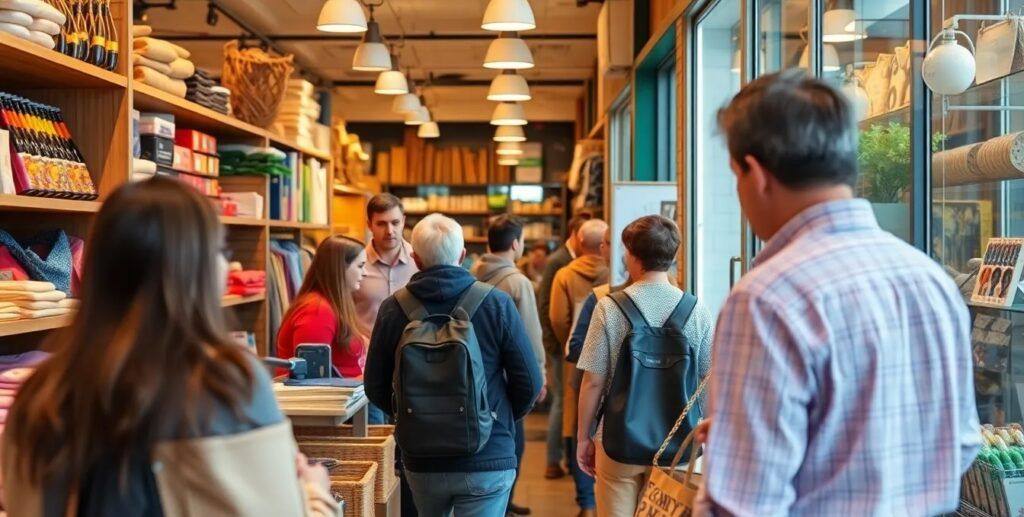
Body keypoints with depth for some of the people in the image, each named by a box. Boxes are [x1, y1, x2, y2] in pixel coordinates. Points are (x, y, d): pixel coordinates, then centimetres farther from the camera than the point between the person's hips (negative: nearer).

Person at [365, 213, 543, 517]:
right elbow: (530, 382, -8)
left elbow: (376, 388, 1)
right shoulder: (497, 304, -11)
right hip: (487, 459, -2)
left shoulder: (393, 309, -7)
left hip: (421, 461, 3)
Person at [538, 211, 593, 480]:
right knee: (562, 400, 0)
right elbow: (545, 306, -13)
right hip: (562, 343, -6)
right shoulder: (557, 261, -11)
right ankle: (553, 462, 11)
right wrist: (554, 343, -13)